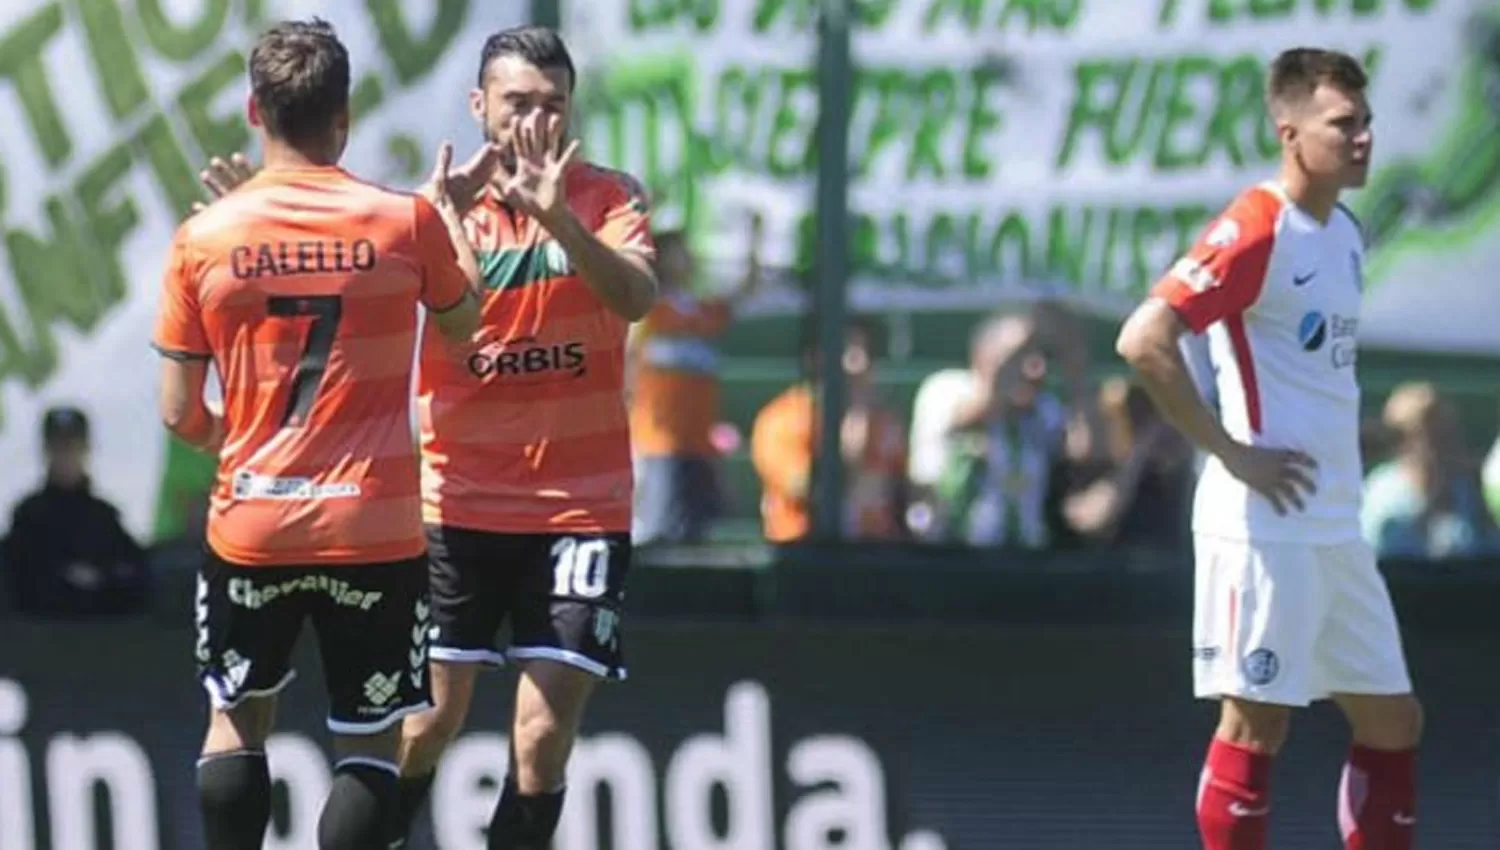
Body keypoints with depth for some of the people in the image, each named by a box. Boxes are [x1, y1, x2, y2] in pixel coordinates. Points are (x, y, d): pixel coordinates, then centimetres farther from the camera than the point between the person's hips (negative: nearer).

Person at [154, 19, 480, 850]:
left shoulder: (203, 237, -4)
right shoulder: (409, 221, -6)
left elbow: (179, 412, -1)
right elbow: (461, 323, 16)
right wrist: (450, 210, 31)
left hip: (250, 525, 1)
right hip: (375, 528, -1)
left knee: (237, 722, 18)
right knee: (369, 744, 6)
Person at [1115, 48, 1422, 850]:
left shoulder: (1345, 234, 14)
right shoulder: (1256, 229, -13)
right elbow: (1143, 340, -22)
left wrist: (1340, 465, 14)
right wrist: (1232, 452, -19)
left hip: (1335, 527, 9)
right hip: (1265, 522, -9)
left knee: (1392, 719, 10)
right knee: (1256, 723, -6)